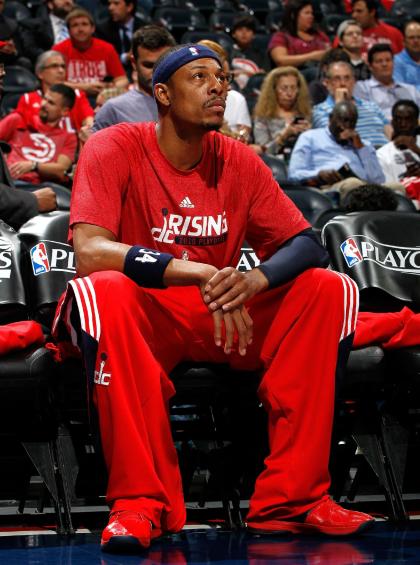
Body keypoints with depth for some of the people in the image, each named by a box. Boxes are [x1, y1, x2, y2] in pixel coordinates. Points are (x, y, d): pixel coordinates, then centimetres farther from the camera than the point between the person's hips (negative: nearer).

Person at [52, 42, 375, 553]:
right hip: (142, 318, -4)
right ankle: (141, 503, -32)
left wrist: (256, 279, -26)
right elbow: (89, 251, -24)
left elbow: (306, 245, -1)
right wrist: (200, 274, -34)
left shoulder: (239, 162, 4)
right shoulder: (114, 149, -9)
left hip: (223, 319, 5)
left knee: (328, 289, -16)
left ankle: (291, 498, -21)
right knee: (101, 290, -37)